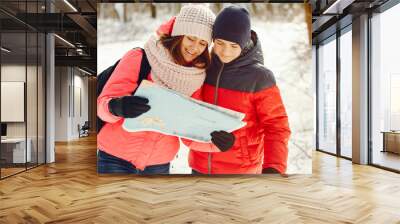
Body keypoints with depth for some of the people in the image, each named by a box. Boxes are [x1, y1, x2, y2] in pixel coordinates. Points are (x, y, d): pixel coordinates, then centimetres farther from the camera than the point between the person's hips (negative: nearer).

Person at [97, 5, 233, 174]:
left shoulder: (197, 79, -4)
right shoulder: (139, 59, -13)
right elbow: (102, 105, -12)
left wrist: (216, 141, -22)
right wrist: (117, 107, -34)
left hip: (159, 164, 3)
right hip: (116, 158, -2)